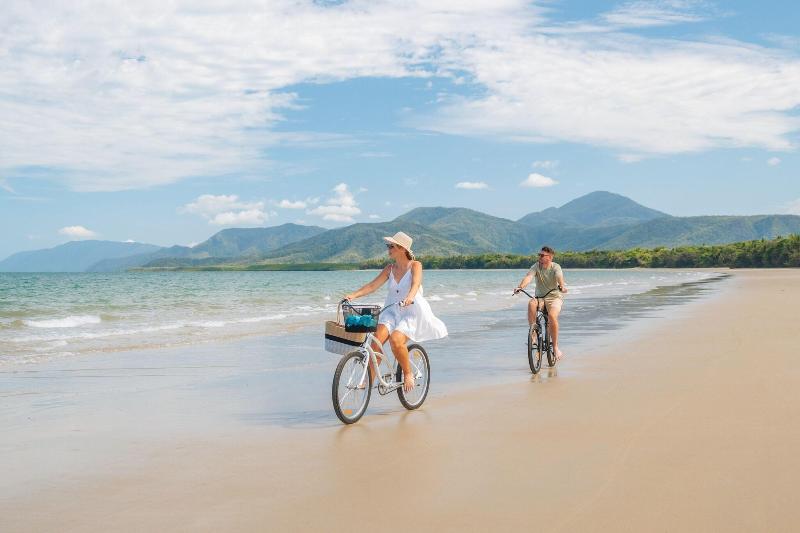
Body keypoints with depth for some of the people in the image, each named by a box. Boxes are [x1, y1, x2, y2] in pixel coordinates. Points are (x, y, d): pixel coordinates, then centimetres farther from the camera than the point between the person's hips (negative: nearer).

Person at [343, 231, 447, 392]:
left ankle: (408, 374, -4)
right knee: (377, 339, -19)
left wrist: (410, 297, -45)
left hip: (412, 312, -5)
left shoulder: (415, 265, -5)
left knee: (396, 340, -27)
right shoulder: (390, 268, 8)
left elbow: (416, 284, -24)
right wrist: (354, 295, -14)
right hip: (392, 311, 5)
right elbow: (373, 285, 1)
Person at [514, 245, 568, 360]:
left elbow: (559, 277, -29)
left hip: (554, 297, -2)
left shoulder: (555, 267, -8)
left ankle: (555, 346, -16)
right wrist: (520, 287, -40)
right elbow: (528, 277, -20)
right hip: (539, 297, 2)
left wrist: (562, 286, -52)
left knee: (552, 316, -31)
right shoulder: (536, 266, -2)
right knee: (531, 304, -33)